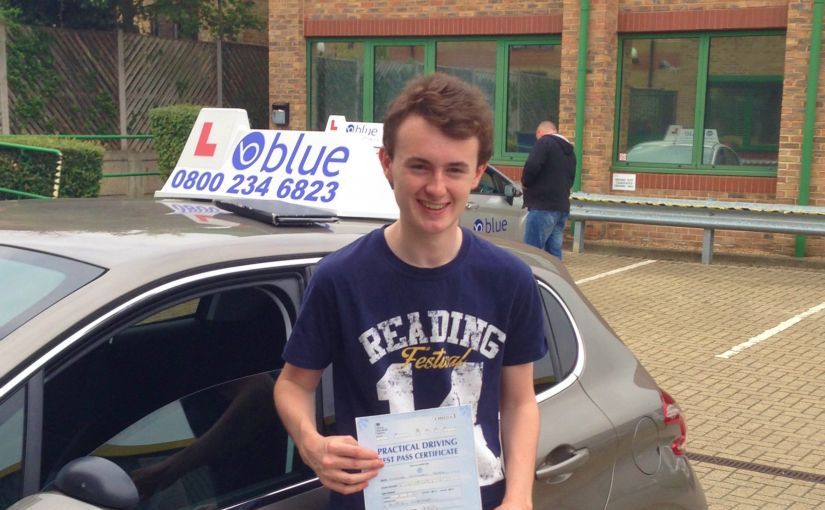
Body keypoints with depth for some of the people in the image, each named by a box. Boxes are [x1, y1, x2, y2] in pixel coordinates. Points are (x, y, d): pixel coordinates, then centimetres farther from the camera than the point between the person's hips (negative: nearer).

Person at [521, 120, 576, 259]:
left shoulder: (545, 142, -5)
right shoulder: (569, 151, 21)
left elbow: (531, 167, -18)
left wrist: (525, 182, -1)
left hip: (542, 207, -8)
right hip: (562, 208, 8)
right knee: (554, 254, 9)